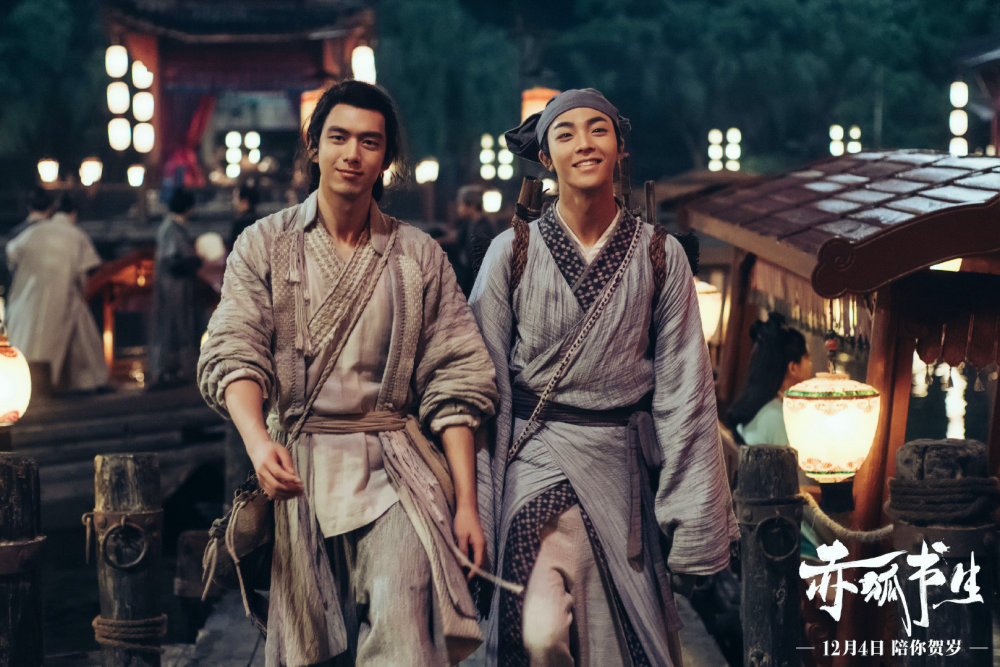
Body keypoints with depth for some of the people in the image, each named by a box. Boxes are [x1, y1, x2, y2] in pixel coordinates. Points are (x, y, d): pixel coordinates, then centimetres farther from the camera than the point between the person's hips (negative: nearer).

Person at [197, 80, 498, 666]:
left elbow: (454, 383, 6)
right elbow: (233, 354, -4)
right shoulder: (264, 246, 7)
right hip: (298, 467, 1)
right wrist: (258, 441, -24)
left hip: (395, 469, 0)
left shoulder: (419, 256, 9)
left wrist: (466, 502, 0)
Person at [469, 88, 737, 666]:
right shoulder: (513, 253, 1)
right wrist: (477, 507, -2)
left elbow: (684, 389, 3)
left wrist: (695, 523, -1)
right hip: (540, 453, -2)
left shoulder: (660, 255, 3)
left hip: (625, 460, 2)